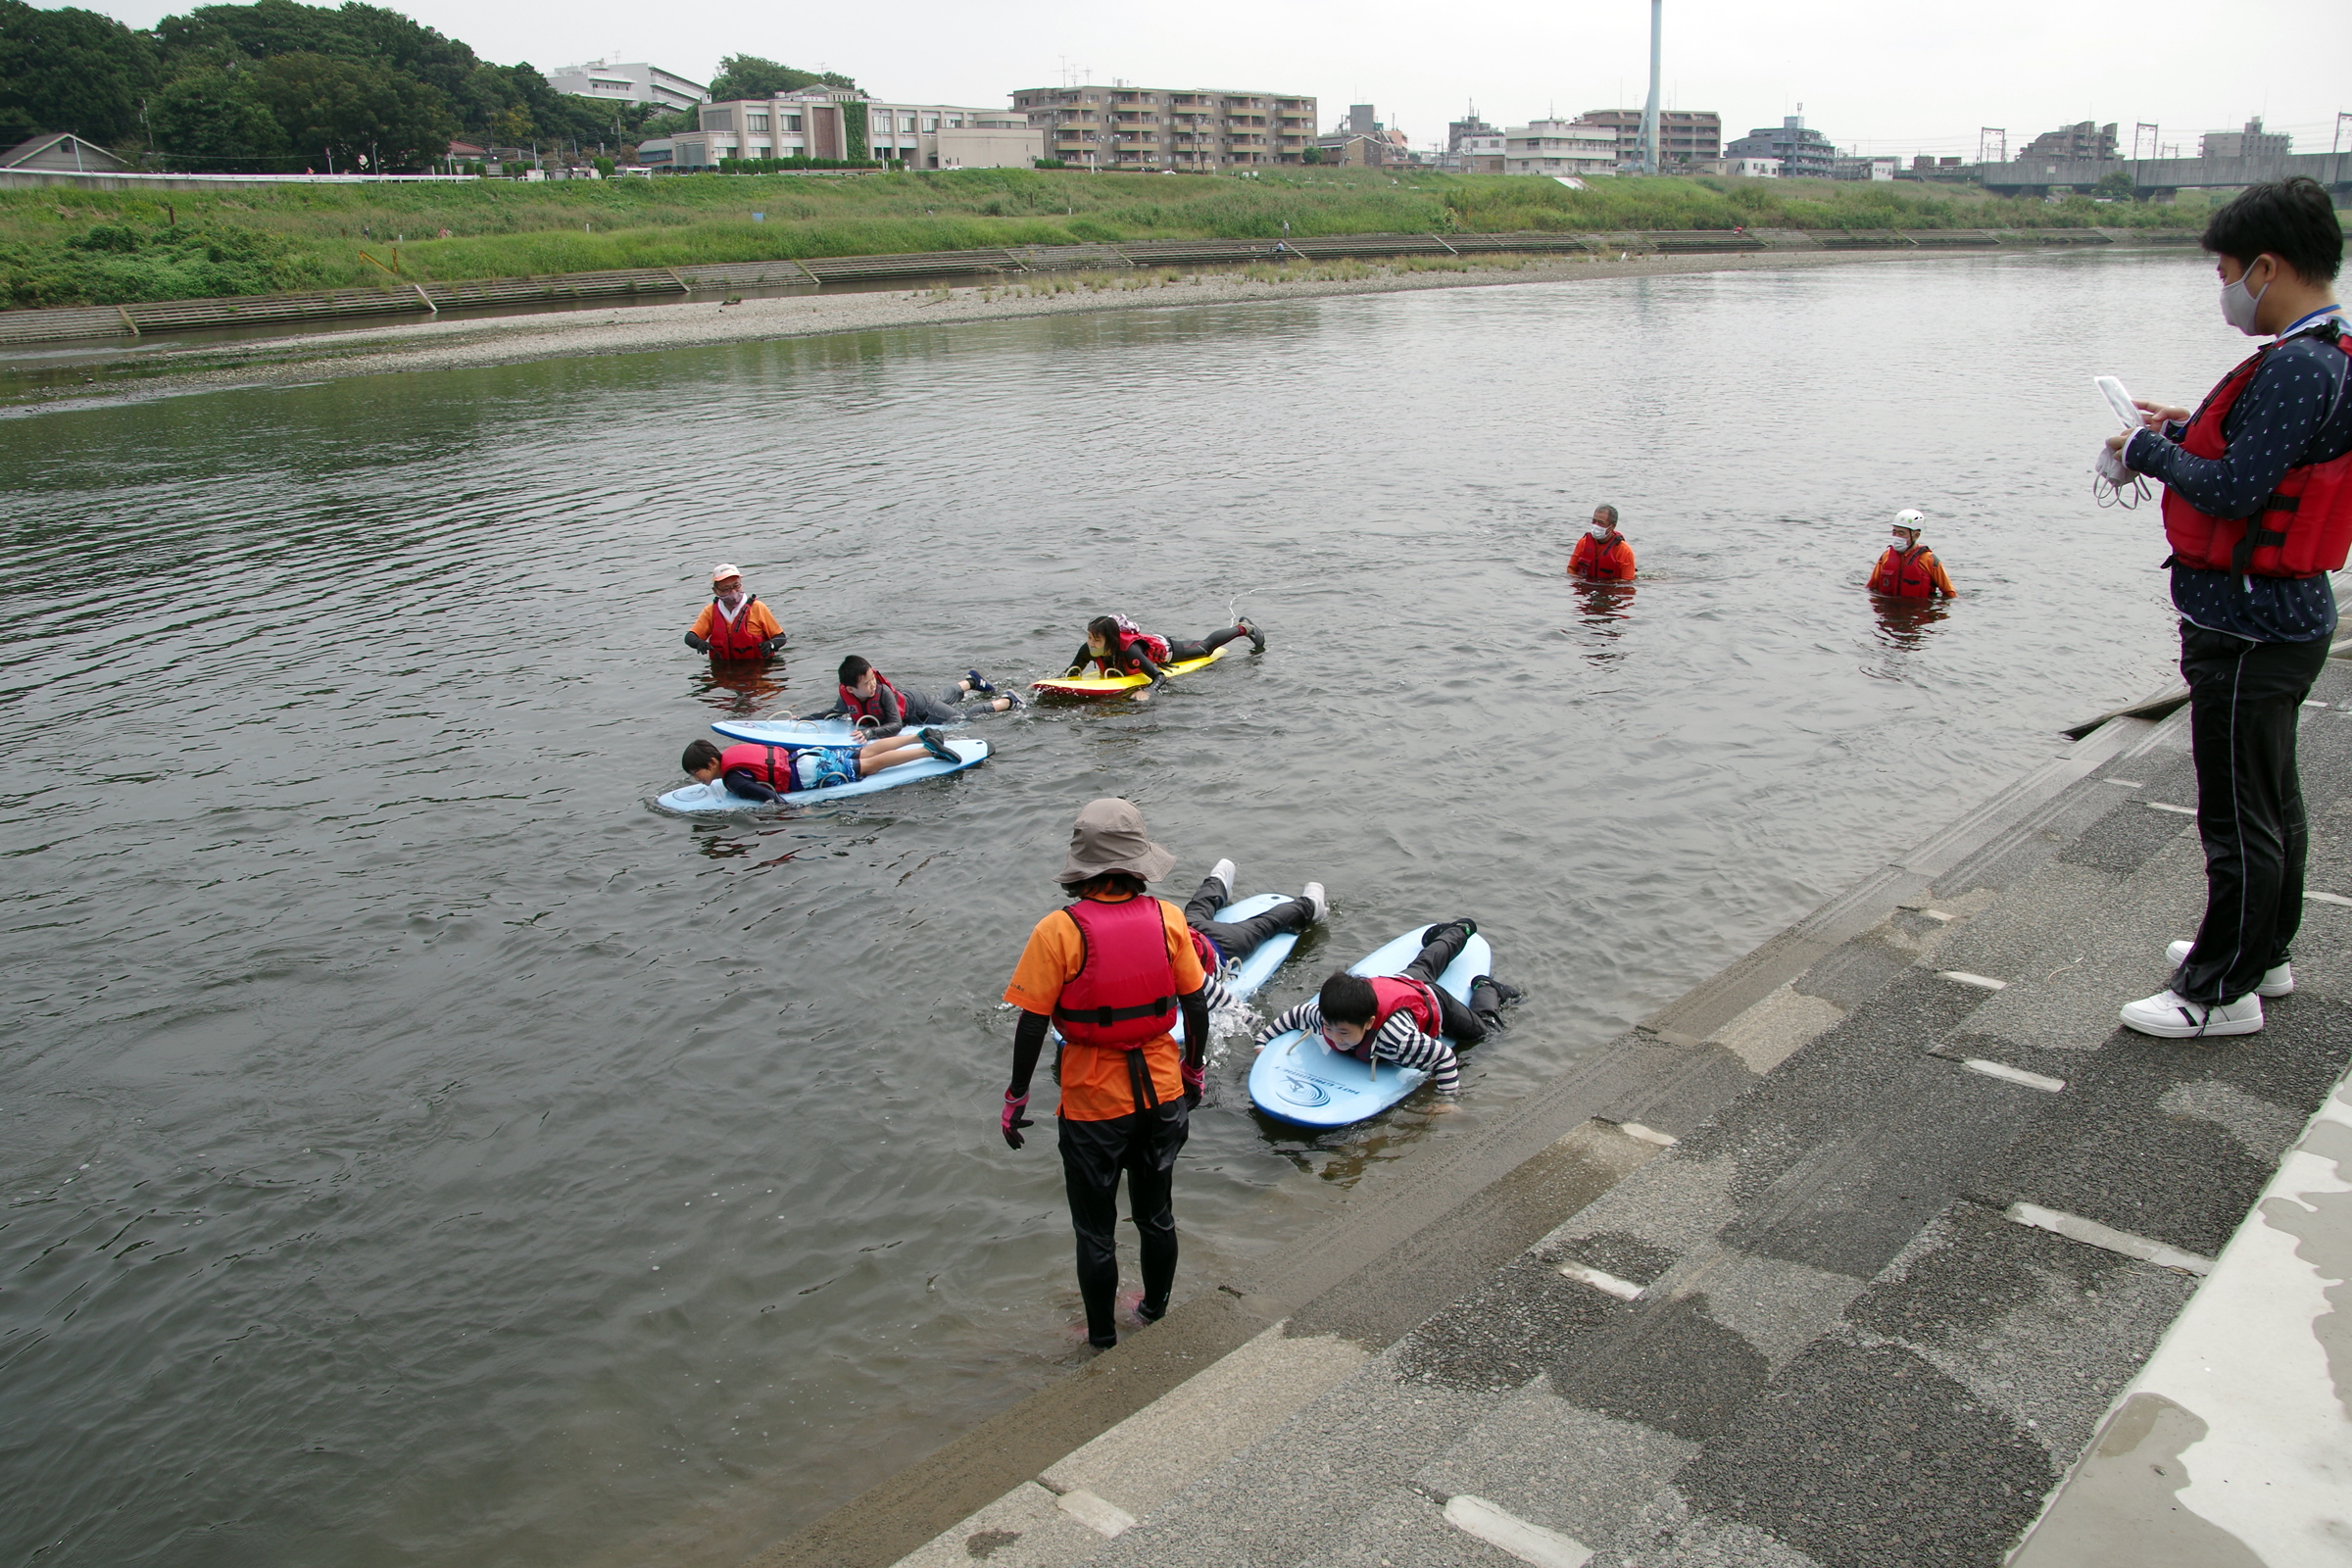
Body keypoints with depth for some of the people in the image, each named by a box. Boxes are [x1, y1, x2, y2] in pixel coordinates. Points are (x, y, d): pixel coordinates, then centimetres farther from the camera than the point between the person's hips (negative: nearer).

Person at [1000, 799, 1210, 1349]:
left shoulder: (1058, 932, -20)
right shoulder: (1168, 919, -10)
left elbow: (1033, 1024, -16)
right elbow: (1196, 1005, -1)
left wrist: (1016, 1096, -2)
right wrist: (1194, 1067, 16)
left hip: (1093, 1103, -3)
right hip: (1162, 1094, 4)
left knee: (1096, 1230, 15)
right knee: (1157, 1215, 23)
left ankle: (1102, 1339, 30)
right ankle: (1156, 1315, 42)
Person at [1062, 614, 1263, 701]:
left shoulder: (1129, 650, -49)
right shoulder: (1088, 651, -34)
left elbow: (1161, 676, -50)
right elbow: (1071, 671, -18)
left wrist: (1147, 692, -69)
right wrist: (1064, 680, -40)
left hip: (1162, 649, -3)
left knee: (1205, 647, 23)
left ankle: (1243, 628, 48)